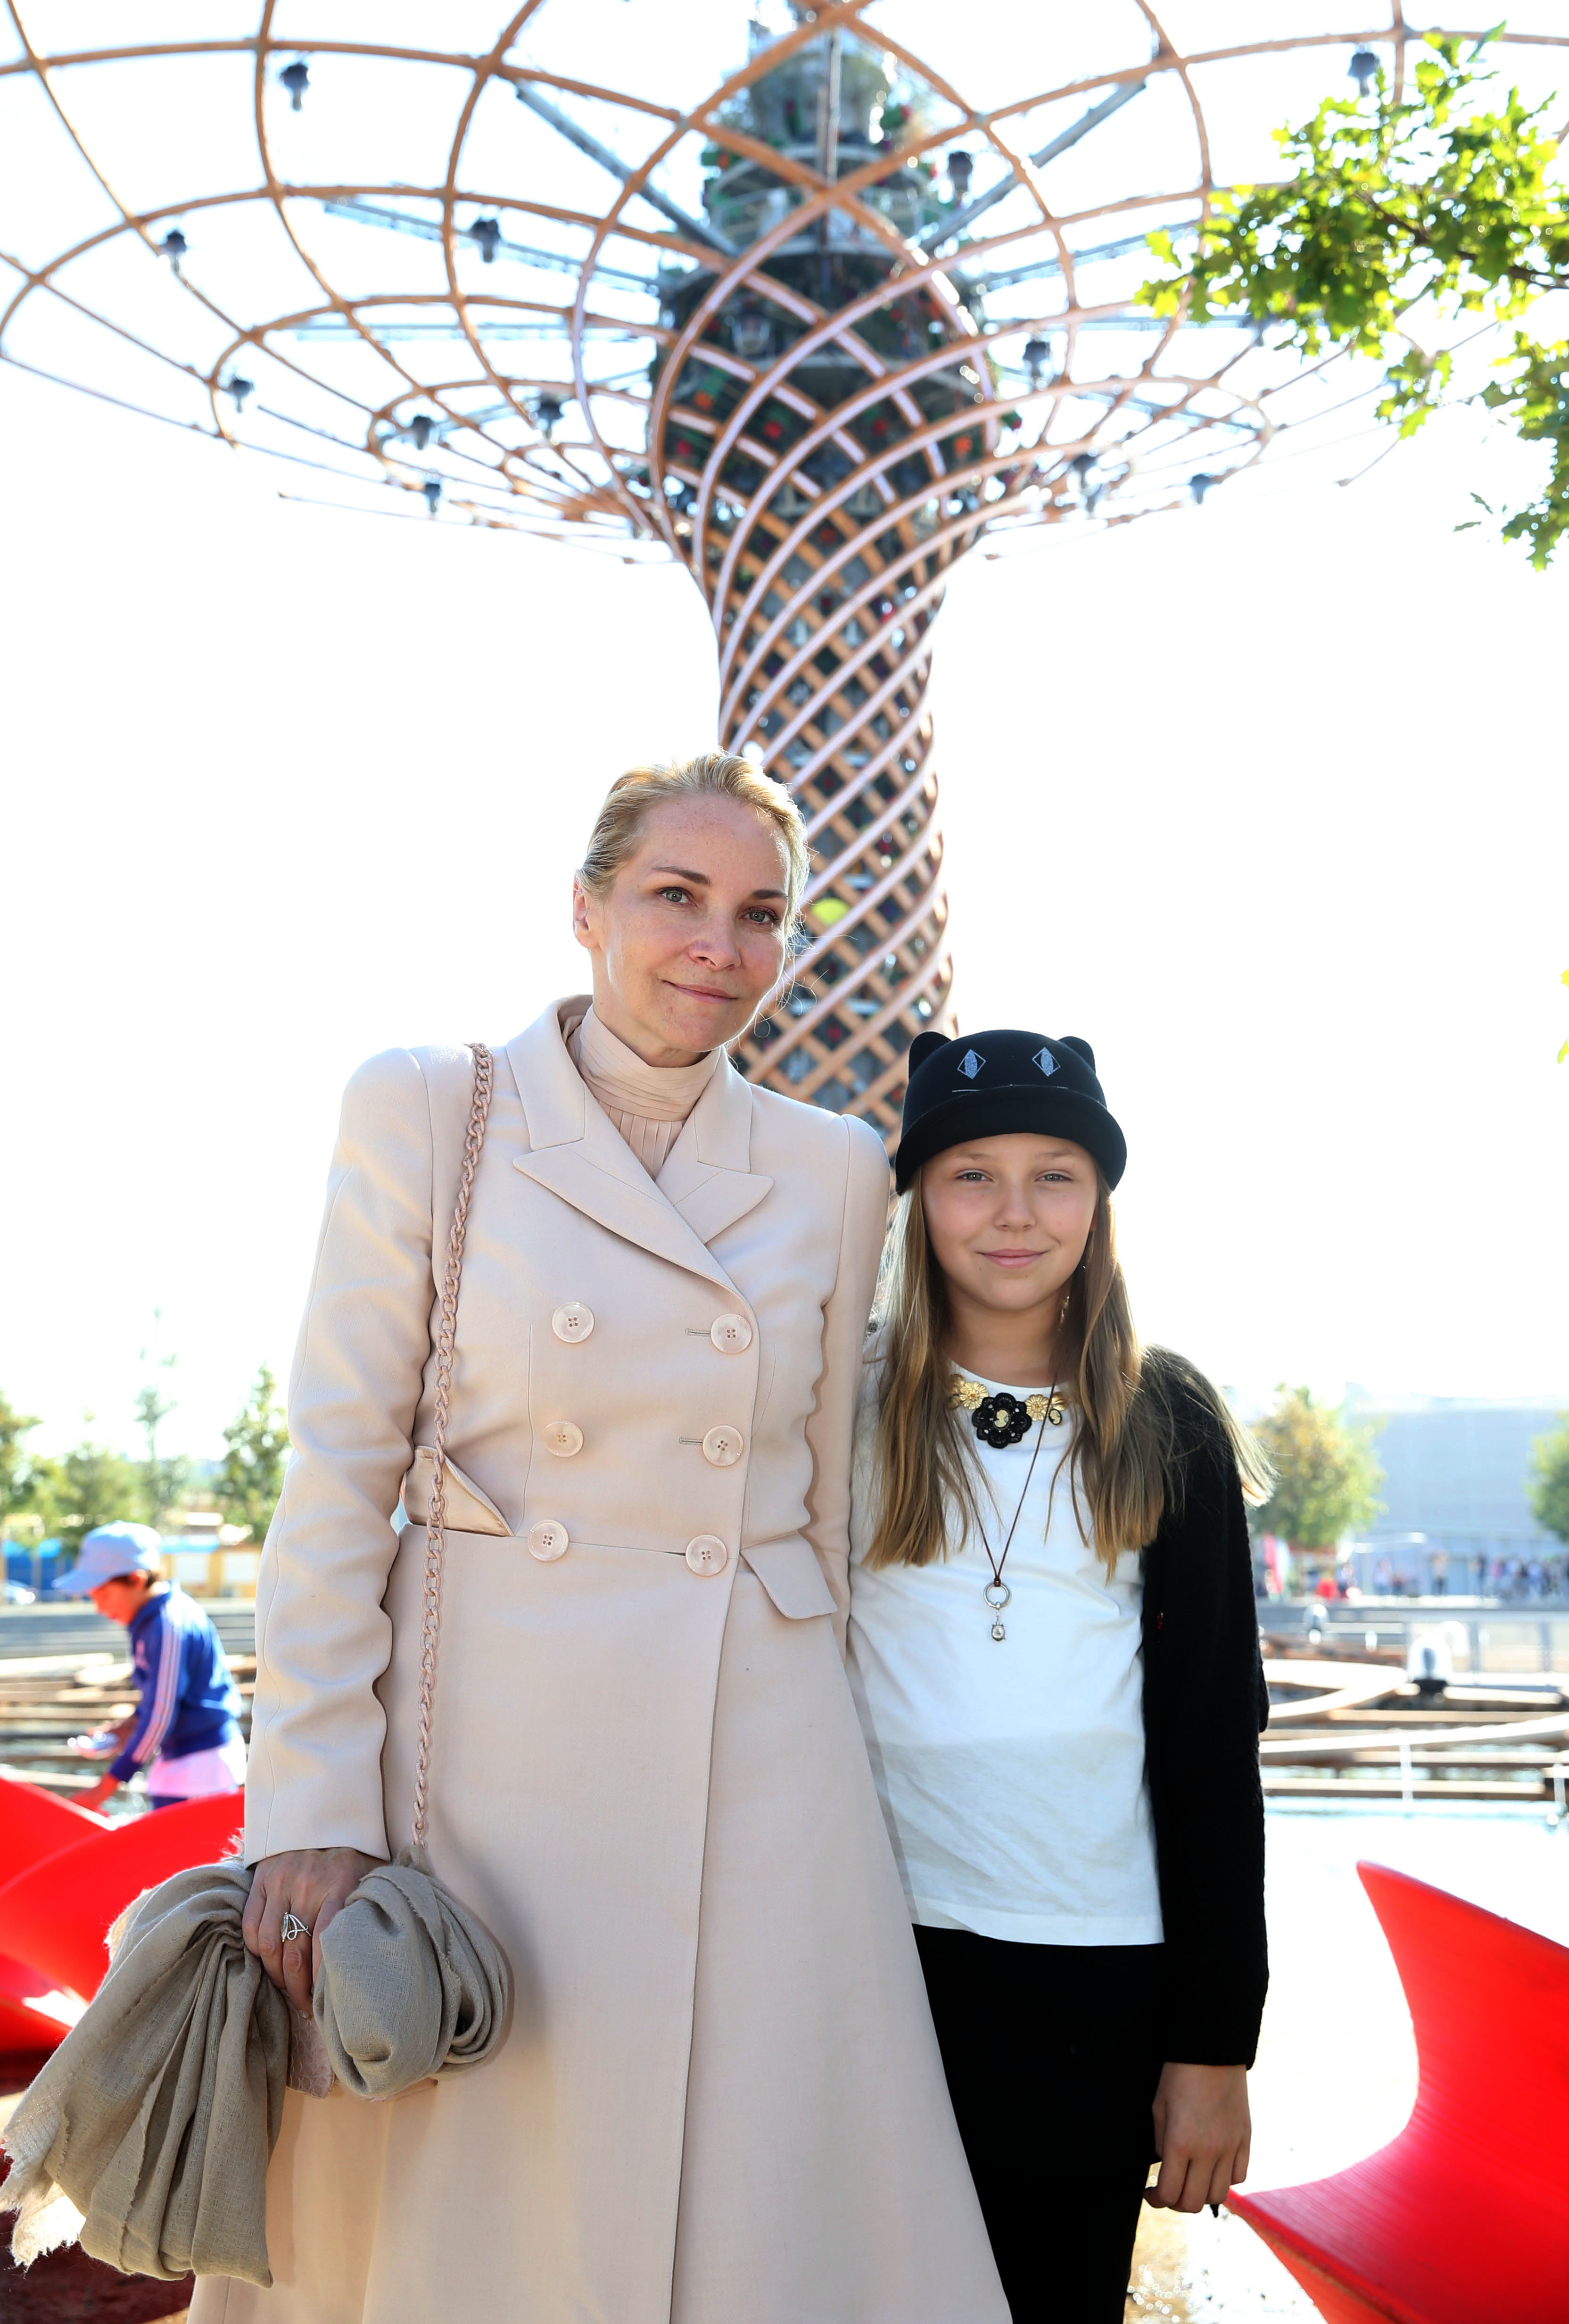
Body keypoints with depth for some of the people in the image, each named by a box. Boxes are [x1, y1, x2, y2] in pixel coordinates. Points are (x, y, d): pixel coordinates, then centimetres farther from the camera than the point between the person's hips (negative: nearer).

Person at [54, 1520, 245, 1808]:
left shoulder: (170, 1625, -21)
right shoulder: (149, 1619, 8)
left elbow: (161, 1716, -20)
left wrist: (108, 1784, -15)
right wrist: (130, 1725, 6)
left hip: (202, 1764, -10)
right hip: (177, 1758, 10)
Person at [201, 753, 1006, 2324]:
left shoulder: (833, 1172, 5)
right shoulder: (424, 1110, -3)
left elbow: (831, 1498, 11)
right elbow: (338, 1474, -5)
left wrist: (828, 1755, 13)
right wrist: (311, 1806, -9)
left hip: (760, 1766, 3)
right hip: (489, 1741, -2)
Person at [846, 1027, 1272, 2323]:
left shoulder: (1166, 1431, 1)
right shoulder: (841, 1409, -1)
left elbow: (1215, 1740, 2)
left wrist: (1216, 2044, 0)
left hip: (1101, 1970, 1)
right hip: (882, 1947, 0)